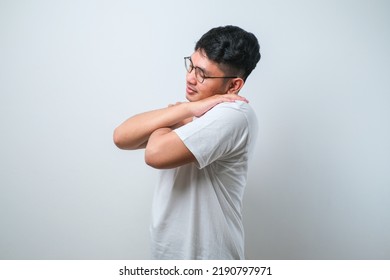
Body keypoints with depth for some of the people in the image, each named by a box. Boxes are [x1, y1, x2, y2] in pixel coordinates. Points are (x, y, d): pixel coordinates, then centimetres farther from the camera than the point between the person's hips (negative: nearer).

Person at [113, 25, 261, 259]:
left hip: (206, 257, -7)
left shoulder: (233, 115, -23)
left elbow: (156, 154, -32)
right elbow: (122, 138, -9)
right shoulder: (190, 111, 2)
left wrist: (171, 114, -11)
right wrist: (187, 109, -19)